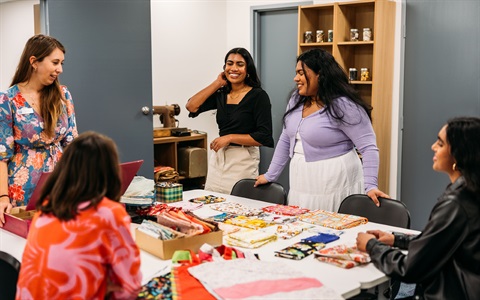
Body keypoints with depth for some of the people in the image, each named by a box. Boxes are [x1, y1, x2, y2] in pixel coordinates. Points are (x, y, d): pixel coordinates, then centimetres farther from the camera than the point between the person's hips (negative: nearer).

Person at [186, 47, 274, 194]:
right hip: (218, 157, 5)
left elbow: (264, 136, -12)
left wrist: (229, 138, -13)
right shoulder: (221, 94, 9)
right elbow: (191, 106, -2)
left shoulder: (258, 96, -7)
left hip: (243, 160, -5)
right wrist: (217, 83, 2)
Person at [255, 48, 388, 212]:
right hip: (301, 185, 7)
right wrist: (270, 175, 17)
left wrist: (370, 186, -24)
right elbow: (285, 140, 16)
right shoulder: (296, 100, 8)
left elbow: (368, 147, -15)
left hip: (334, 184, -6)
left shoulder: (343, 106, -14)